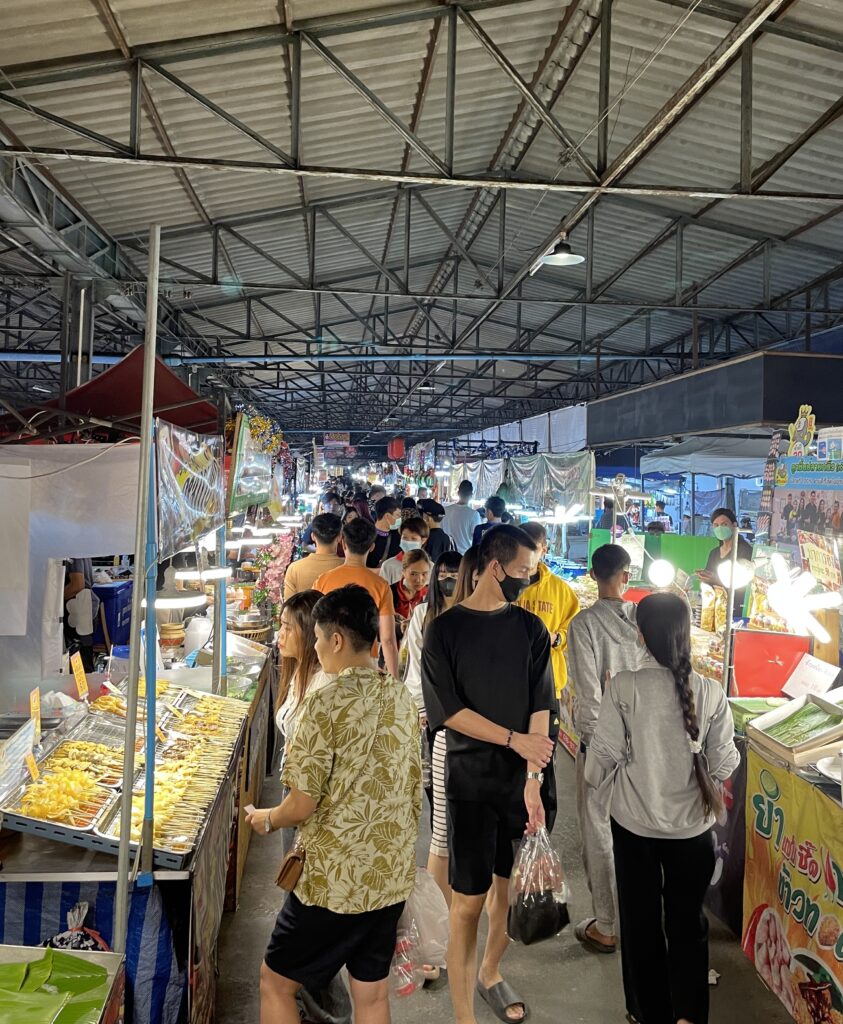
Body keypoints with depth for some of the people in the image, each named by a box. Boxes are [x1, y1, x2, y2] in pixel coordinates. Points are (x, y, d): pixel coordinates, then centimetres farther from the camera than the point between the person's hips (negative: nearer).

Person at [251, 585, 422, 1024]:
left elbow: (302, 805, -16)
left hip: (337, 879, -6)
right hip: (392, 875, 6)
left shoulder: (326, 703, -19)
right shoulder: (401, 697, 1)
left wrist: (266, 819, 3)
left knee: (276, 983, 16)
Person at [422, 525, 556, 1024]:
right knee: (469, 898, 0)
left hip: (523, 777, 3)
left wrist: (533, 778, -10)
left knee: (511, 883, 15)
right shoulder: (445, 629, -6)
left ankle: (490, 974, 39)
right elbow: (448, 710, -9)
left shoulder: (530, 628, 3)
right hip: (471, 780, -3)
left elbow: (540, 706, -2)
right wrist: (513, 739, -14)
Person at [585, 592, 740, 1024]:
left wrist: (599, 780, 9)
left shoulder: (624, 687, -17)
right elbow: (723, 765, -7)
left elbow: (604, 755, -12)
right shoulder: (711, 693, -13)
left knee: (641, 921, 18)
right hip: (692, 826, 1)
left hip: (634, 823, -1)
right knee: (687, 922, 21)